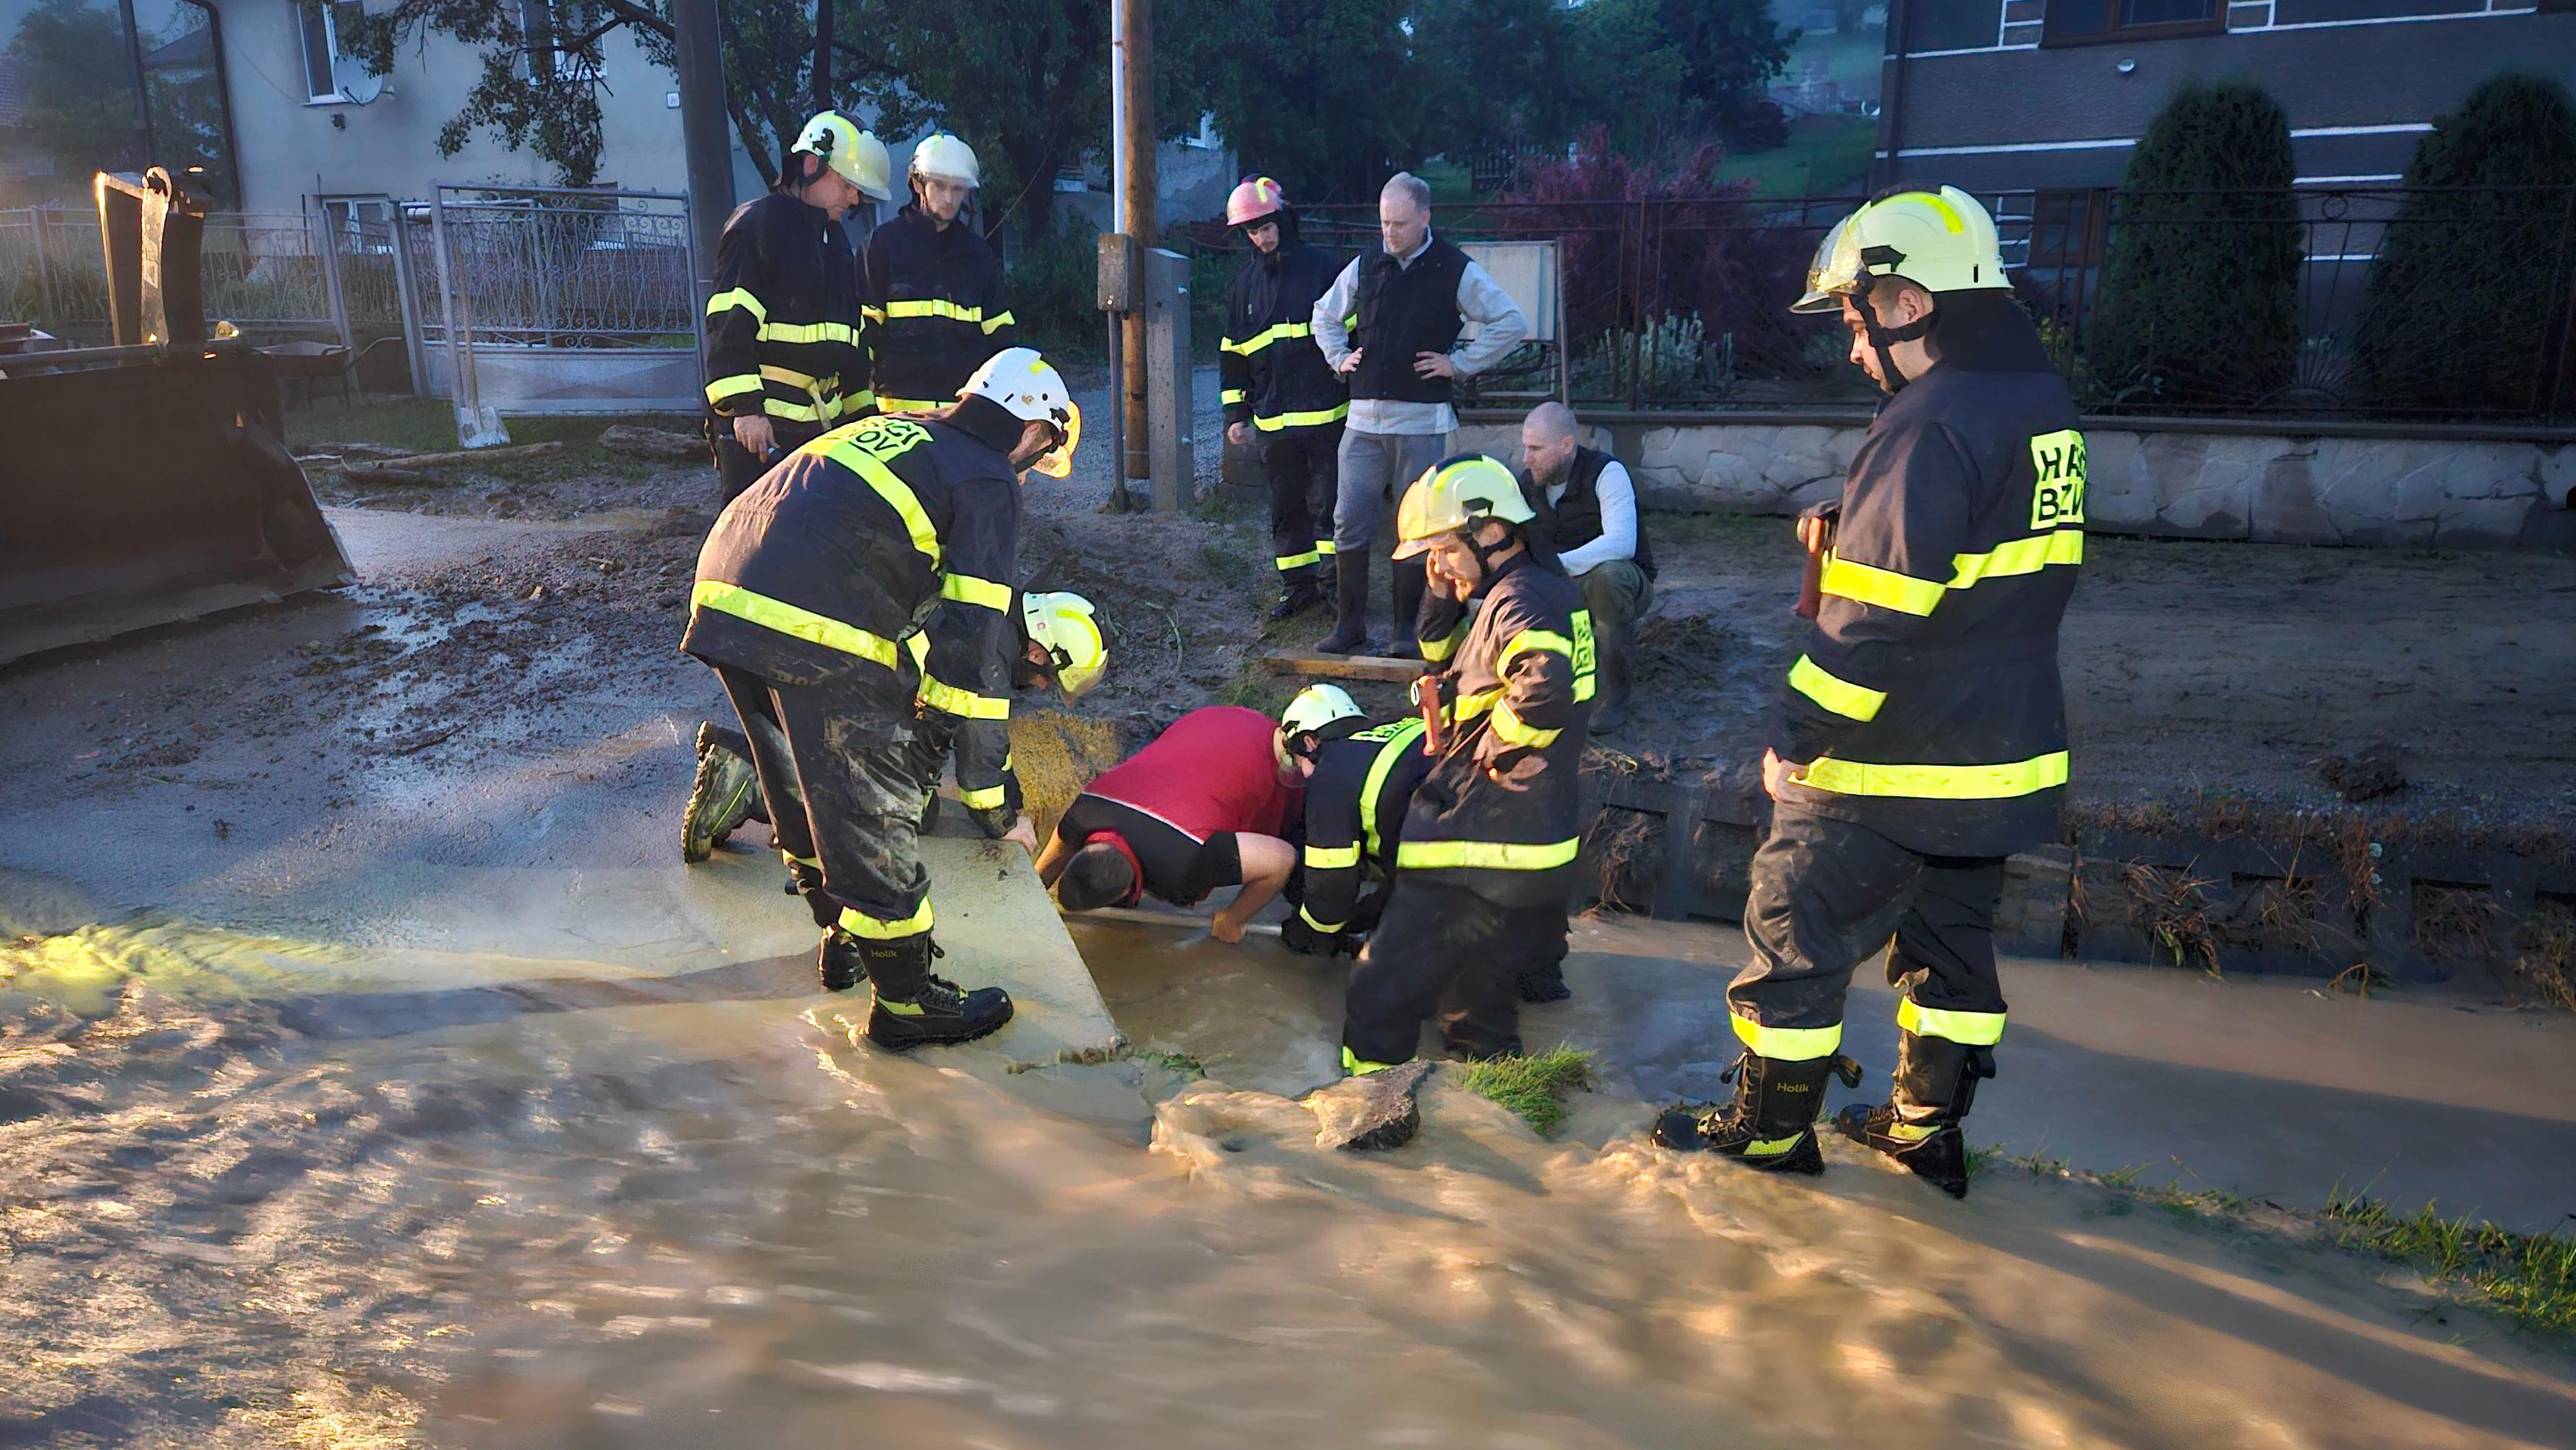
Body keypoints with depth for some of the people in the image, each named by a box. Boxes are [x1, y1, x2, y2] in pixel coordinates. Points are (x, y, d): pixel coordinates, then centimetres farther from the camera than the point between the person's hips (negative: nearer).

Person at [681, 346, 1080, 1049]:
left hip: (723, 592, 9)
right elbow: (974, 641, -5)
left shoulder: (892, 431, 26)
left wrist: (903, 682, 40)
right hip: (814, 634, -8)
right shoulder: (988, 484, 2)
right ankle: (906, 1002, 18)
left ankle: (844, 939, 43)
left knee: (806, 795, 25)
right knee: (871, 813, 5)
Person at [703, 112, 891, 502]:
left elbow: (846, 337, 27)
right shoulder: (756, 225, -7)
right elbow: (729, 325, -15)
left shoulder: (834, 239, 21)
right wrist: (744, 407, -23)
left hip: (818, 423, 9)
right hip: (755, 425, -8)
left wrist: (862, 411, 23)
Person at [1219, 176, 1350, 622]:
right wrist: (1236, 413, 12)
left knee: (1327, 502, -2)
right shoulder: (1246, 283, 12)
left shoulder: (1322, 267, -1)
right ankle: (1298, 586, 19)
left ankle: (1334, 580, 10)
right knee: (1285, 507, 9)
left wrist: (1359, 391, -1)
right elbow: (1232, 355, 17)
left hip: (1328, 414, -4)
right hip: (1273, 419, 5)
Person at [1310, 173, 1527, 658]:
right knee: (1349, 522, -1)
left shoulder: (1455, 271, -2)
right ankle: (1349, 626, 8)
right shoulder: (1365, 266, 9)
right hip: (1364, 417, 3)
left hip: (1422, 421, -3)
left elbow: (1512, 322, -1)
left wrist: (1460, 363, -4)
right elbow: (1324, 314, 27)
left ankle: (1408, 630, 13)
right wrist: (1339, 357, 12)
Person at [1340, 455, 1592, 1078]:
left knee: (1380, 1001, -3)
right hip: (1534, 843, 11)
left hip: (1484, 848, -11)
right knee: (1478, 1010, 25)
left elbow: (1543, 686, -37)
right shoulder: (1546, 589, 15)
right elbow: (1444, 655, 26)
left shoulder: (1520, 600, -16)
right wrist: (1445, 595, 8)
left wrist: (1489, 746, -21)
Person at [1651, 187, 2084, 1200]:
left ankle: (1770, 1127, 20)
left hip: (1888, 772, -9)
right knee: (1951, 937, 19)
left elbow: (1876, 618, -24)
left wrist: (1795, 737, -15)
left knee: (1798, 936, 6)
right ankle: (1930, 1128, 32)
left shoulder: (1932, 427, -22)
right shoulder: (2043, 404, 8)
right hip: (2004, 754, 9)